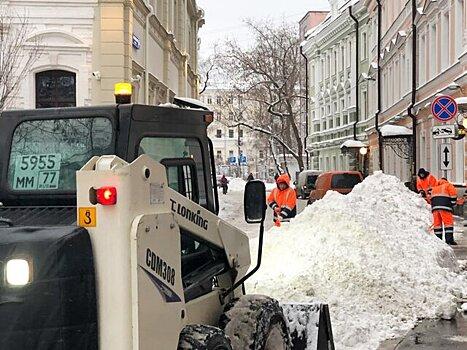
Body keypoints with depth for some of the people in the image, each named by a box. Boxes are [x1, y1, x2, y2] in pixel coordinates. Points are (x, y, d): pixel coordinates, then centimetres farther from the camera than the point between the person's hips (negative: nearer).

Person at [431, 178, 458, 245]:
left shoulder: (434, 188, 32)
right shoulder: (448, 185, 17)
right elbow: (453, 194, 3)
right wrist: (452, 204, 9)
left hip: (434, 206, 5)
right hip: (444, 206, -5)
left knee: (437, 223, 5)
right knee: (448, 222, -6)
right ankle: (449, 239, -16)